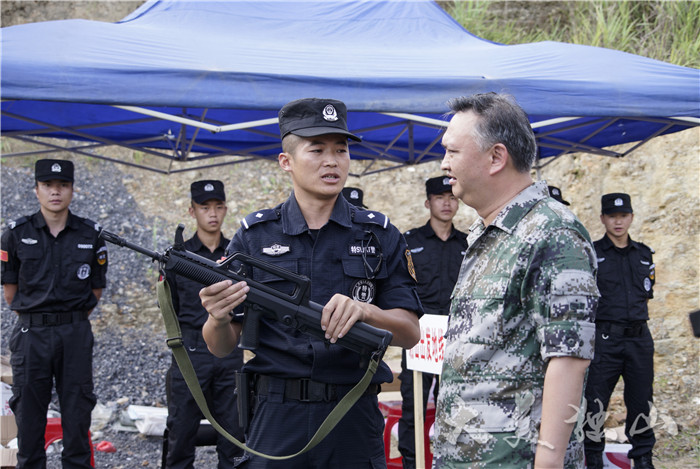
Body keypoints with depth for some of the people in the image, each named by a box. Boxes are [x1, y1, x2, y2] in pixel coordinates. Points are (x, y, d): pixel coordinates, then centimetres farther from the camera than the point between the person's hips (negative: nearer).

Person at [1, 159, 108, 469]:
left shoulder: (90, 235, 4)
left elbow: (96, 289, 10)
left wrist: (72, 320, 5)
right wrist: (33, 319, 6)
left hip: (76, 335, 1)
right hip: (31, 335, 0)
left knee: (77, 411, 3)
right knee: (29, 412, 4)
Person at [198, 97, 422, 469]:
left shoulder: (379, 236, 5)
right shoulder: (254, 237, 3)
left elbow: (410, 333, 0)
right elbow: (221, 348, 2)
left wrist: (364, 310, -20)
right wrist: (219, 318, -21)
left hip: (355, 422, 0)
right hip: (276, 419, 0)